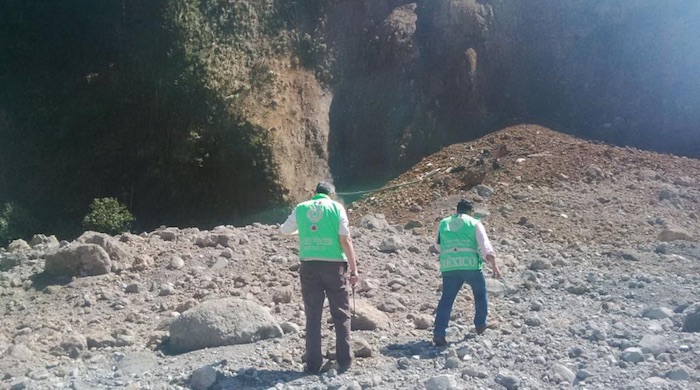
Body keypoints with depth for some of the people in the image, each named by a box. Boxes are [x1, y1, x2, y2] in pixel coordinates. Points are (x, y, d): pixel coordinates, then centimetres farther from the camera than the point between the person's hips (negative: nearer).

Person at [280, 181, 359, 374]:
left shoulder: (301, 208, 9)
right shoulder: (336, 207, 1)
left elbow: (284, 230, 24)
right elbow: (345, 240, -7)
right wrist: (354, 269, -4)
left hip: (309, 265, 2)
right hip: (334, 265, -2)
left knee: (313, 316, 9)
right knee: (341, 315, 9)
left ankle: (313, 363, 9)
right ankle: (344, 361, 9)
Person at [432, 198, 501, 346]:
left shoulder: (444, 223, 16)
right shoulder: (474, 223, 6)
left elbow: (438, 246, 25)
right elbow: (485, 246, -4)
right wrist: (494, 265, -6)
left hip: (448, 266, 3)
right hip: (470, 264, -2)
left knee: (446, 299, 5)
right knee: (480, 294, 22)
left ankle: (439, 333, -3)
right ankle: (480, 325, 29)